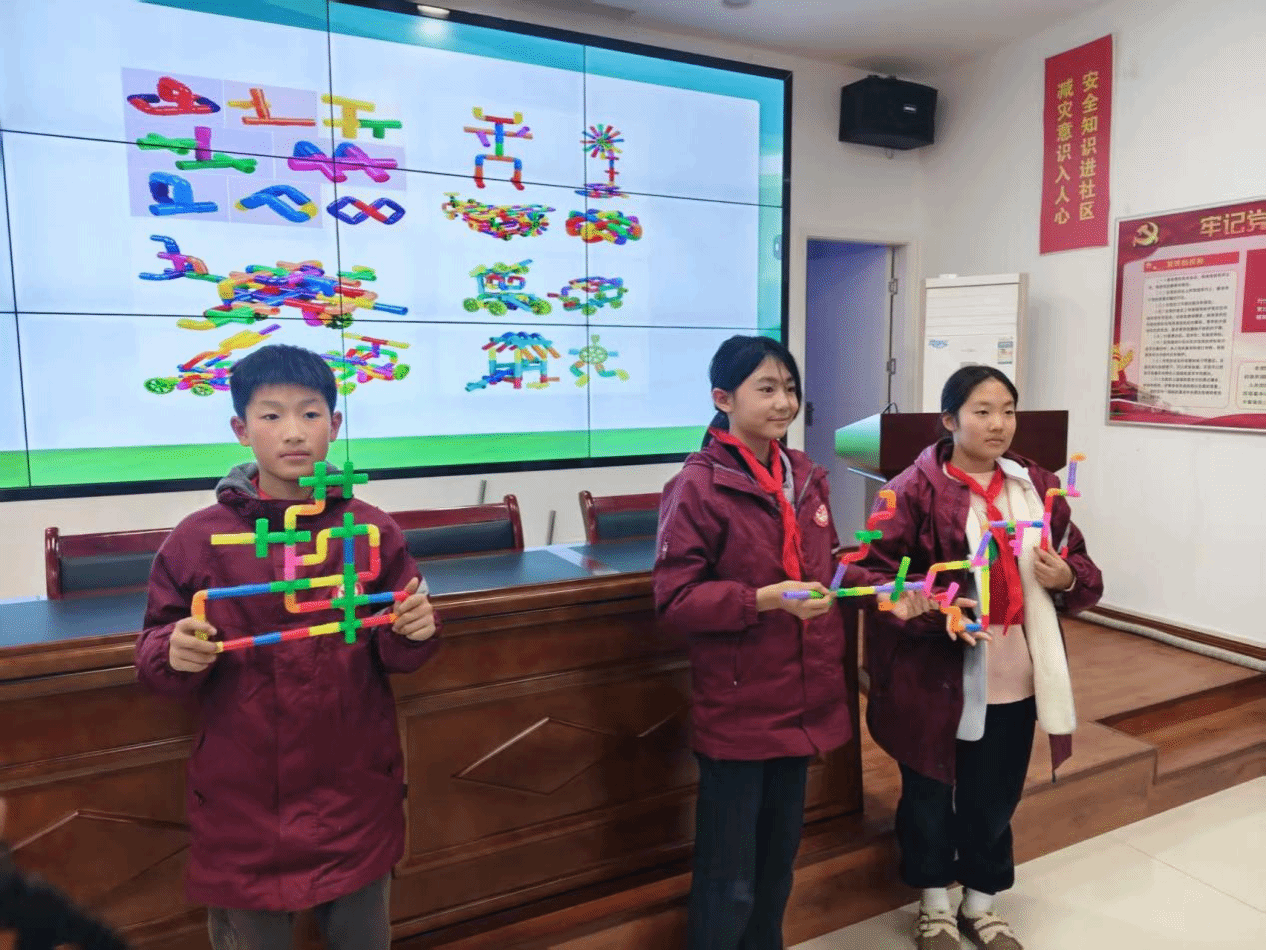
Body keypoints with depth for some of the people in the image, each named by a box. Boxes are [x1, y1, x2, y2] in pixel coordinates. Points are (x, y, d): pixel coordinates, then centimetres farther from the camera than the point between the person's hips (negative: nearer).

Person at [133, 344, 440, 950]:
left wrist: (412, 634, -17)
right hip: (242, 804, -1)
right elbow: (155, 655, 2)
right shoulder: (197, 540, -6)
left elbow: (395, 656, 4)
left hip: (357, 796, 1)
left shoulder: (373, 531, -4)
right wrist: (175, 654, -20)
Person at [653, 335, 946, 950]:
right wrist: (766, 599, -27)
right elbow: (675, 600, -19)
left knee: (779, 859, 24)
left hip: (801, 701, 7)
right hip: (736, 710, -7)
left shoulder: (805, 477, 6)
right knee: (729, 881, 7)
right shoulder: (698, 486, -17)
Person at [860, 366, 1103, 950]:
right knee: (929, 796, 13)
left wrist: (1066, 579, -9)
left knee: (995, 798, 18)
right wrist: (934, 612, -27)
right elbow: (875, 573, -13)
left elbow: (1082, 569, 14)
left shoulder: (1037, 486, 5)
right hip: (938, 678, -4)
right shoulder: (916, 489, -13)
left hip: (1015, 678, 5)